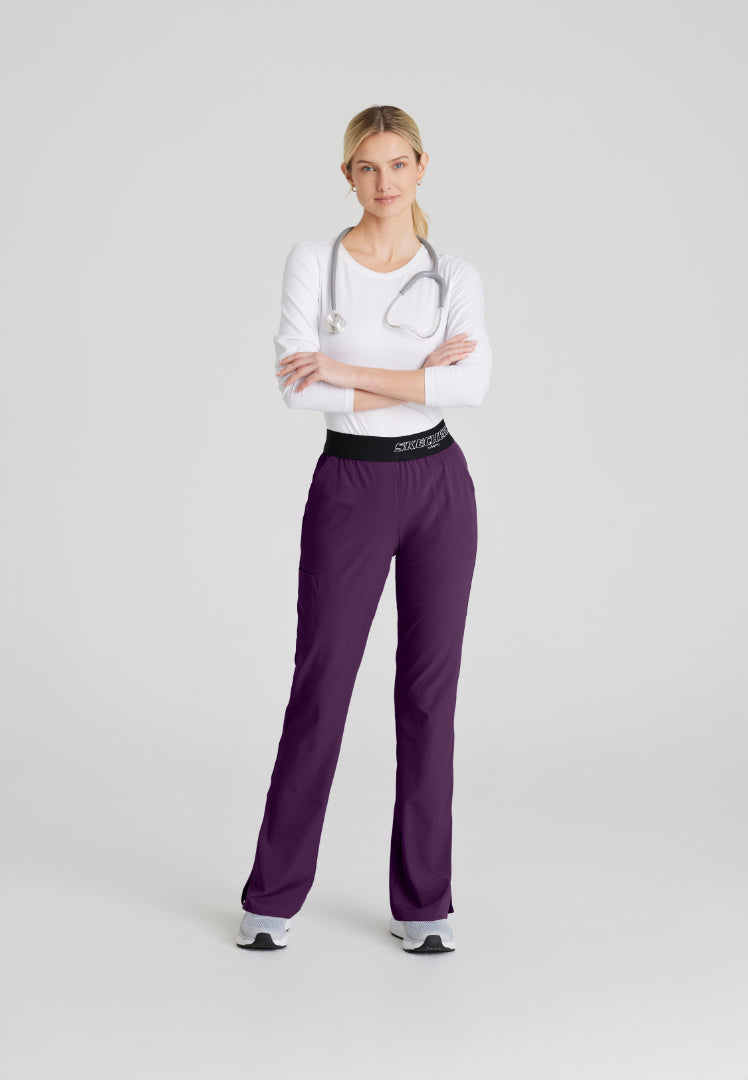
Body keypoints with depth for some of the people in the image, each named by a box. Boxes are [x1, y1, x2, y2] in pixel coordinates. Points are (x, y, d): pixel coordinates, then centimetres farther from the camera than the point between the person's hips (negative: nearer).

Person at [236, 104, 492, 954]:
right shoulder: (313, 263, -2)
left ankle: (423, 901, 15)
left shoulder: (455, 277, 2)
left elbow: (472, 383, -15)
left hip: (438, 486, 2)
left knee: (428, 690, 5)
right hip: (349, 487, -2)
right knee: (321, 688, 1)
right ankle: (273, 897, 15)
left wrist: (350, 372, -20)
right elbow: (298, 387, -15)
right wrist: (417, 375, -13)